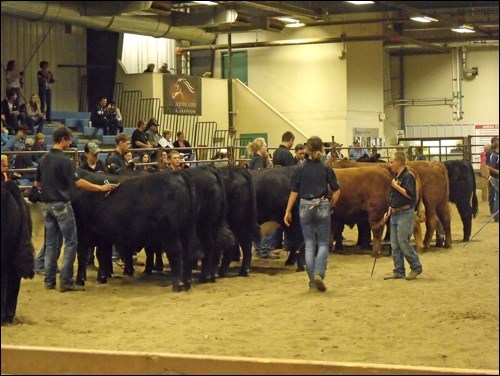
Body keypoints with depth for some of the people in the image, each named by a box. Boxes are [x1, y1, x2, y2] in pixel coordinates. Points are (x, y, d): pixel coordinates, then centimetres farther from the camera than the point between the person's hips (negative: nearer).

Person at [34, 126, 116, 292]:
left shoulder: (43, 159, 7)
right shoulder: (64, 160, -15)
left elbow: (37, 183, 16)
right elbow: (78, 182, -20)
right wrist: (101, 188, -14)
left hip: (46, 204, 7)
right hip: (61, 204, -7)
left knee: (51, 242, 12)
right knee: (70, 242, 0)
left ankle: (49, 280, 12)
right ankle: (66, 281, -3)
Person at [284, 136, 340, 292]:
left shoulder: (300, 169, -3)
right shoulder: (327, 169, -3)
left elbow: (294, 192, -3)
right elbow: (336, 191, -3)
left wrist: (288, 211, 3)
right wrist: (330, 206, 11)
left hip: (305, 207, 1)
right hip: (322, 206, -1)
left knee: (309, 244, 10)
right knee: (323, 243, 9)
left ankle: (312, 279, 11)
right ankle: (319, 274, -11)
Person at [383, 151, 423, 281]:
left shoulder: (408, 176, -11)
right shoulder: (396, 177, 16)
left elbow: (410, 194, -22)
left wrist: (396, 186, -16)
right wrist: (389, 212, 16)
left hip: (405, 214, -9)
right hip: (395, 214, 9)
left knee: (403, 242, -9)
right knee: (395, 245, 7)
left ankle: (416, 267, 5)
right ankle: (398, 272, 11)